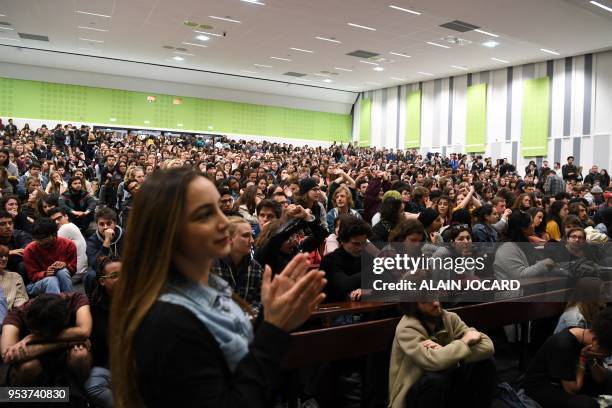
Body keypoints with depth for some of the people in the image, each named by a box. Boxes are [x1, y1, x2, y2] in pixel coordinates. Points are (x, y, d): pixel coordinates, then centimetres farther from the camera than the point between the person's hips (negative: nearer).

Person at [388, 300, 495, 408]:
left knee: (484, 363, -13)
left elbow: (487, 346, -16)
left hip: (447, 386, 5)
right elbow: (434, 361, -39)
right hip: (415, 394, -5)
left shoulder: (449, 318, -8)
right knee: (436, 379, -34)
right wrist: (465, 341, -23)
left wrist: (444, 351, -29)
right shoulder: (407, 329, -23)